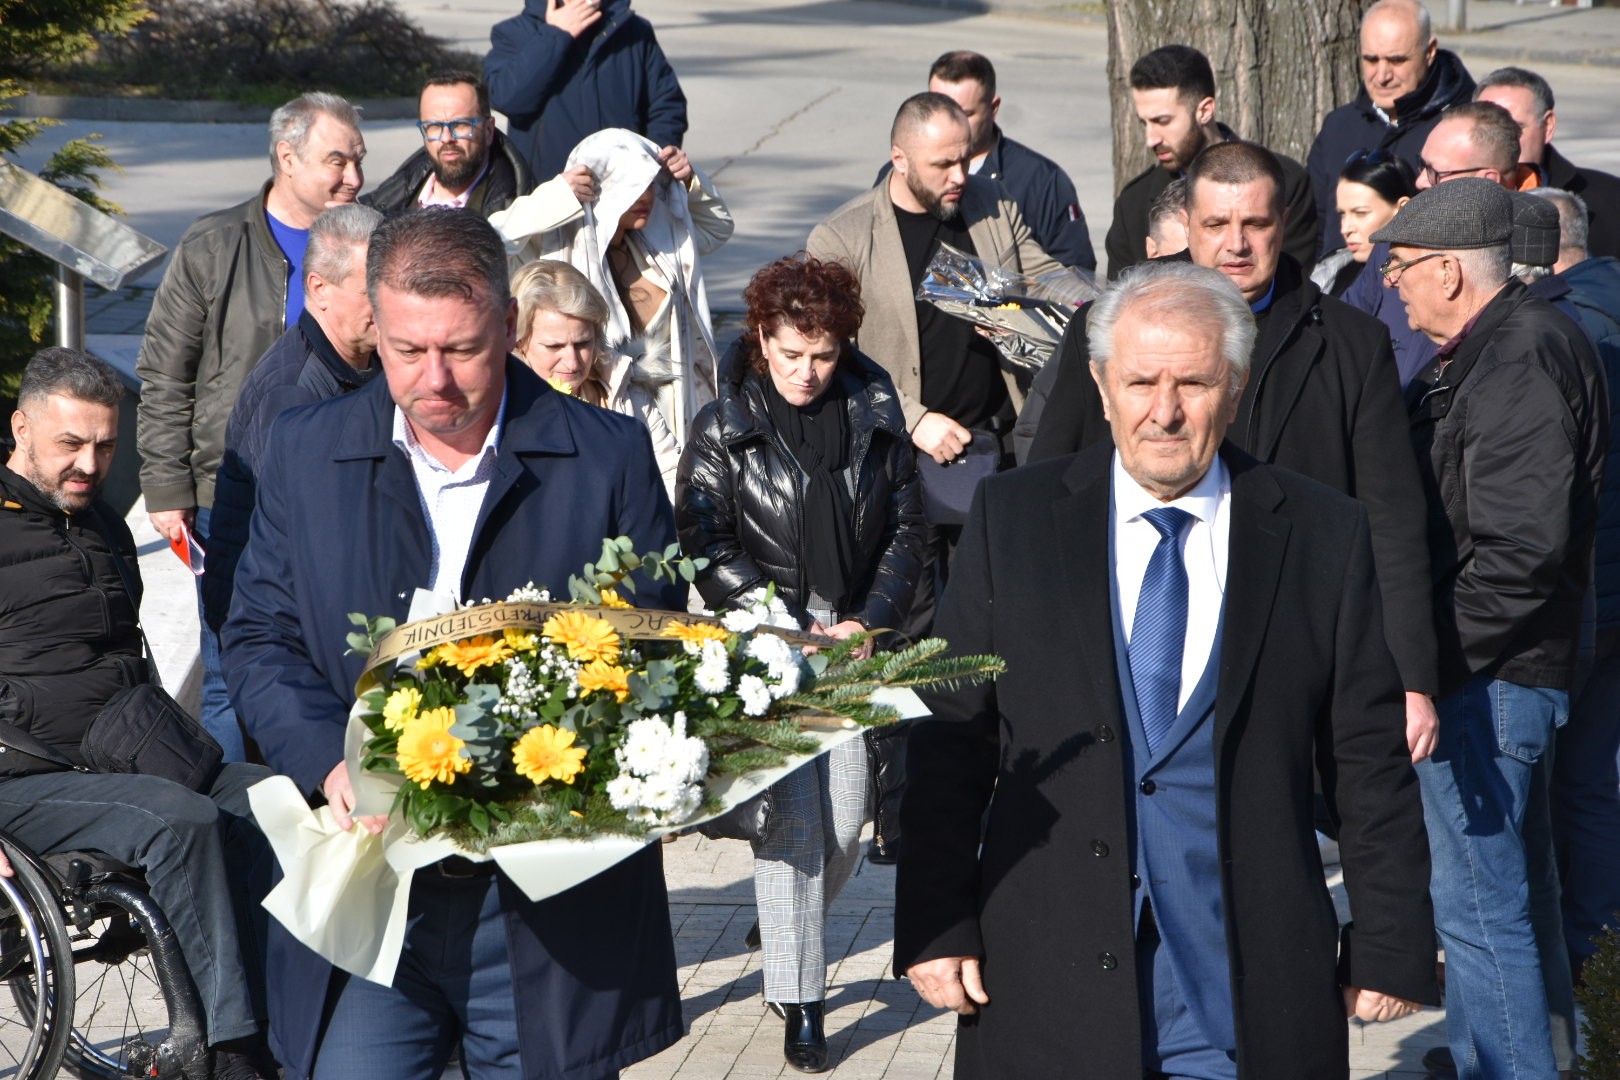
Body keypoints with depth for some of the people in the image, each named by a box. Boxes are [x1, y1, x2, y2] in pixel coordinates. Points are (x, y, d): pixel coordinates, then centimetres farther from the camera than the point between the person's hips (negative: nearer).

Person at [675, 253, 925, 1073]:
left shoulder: (874, 413, 5)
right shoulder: (725, 428, -2)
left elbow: (906, 525, 8)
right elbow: (705, 545, -4)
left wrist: (869, 620, -4)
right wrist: (795, 632, -12)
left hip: (853, 637, 3)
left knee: (846, 820, 3)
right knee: (792, 817, -8)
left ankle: (786, 930, 31)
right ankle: (799, 1000, 1)